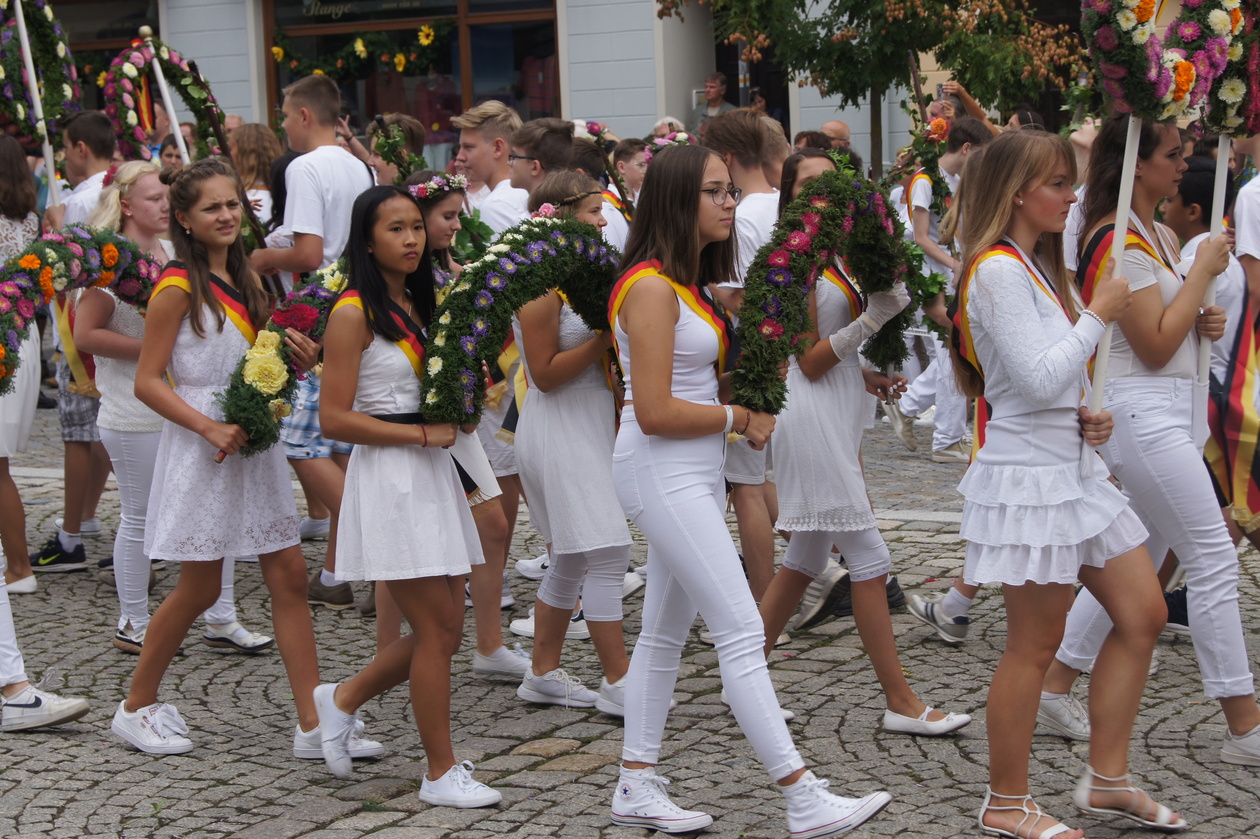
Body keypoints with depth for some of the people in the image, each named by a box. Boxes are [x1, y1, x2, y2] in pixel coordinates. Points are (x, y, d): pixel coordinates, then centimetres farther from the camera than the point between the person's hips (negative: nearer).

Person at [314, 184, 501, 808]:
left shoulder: (415, 306, 13)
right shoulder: (353, 313, -10)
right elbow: (335, 418, -15)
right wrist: (423, 434, -17)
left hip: (432, 473, 8)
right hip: (387, 476, -8)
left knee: (443, 630, 9)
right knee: (437, 629, -5)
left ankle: (343, 699, 30)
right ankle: (442, 774, 6)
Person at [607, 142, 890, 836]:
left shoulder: (690, 282, 13)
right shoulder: (652, 287, -17)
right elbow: (654, 412, -21)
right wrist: (740, 419, -10)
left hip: (697, 472, 10)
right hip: (661, 473, -10)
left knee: (665, 633, 13)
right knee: (741, 631, -11)